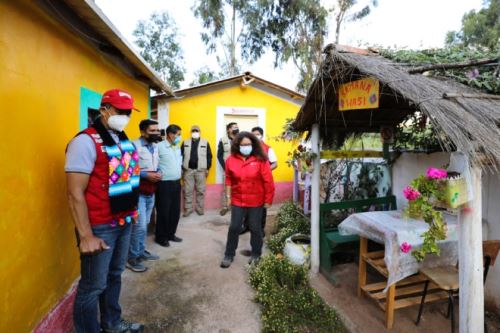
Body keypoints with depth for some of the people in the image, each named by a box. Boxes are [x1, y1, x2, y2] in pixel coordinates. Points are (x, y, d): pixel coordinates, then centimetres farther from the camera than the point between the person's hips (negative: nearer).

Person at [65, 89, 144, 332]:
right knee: (93, 286, 7)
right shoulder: (86, 141, -16)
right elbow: (75, 193, -19)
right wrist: (86, 236, -20)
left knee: (114, 276, 22)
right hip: (100, 228, -8)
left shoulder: (124, 140, 8)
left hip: (124, 223, 8)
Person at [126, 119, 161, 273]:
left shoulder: (156, 147, 11)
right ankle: (132, 258, 12)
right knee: (139, 226, -4)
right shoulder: (134, 145, -15)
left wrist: (158, 174, -1)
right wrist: (145, 175, -21)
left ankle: (141, 251, 31)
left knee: (145, 224, 16)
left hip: (151, 192, 8)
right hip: (138, 192, -8)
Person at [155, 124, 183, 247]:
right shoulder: (160, 146, -14)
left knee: (175, 211, 13)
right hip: (164, 184, -7)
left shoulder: (177, 148, 13)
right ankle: (161, 237, 19)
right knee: (163, 211, 3)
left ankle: (171, 234, 29)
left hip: (176, 183, 8)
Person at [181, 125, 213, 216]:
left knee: (200, 191, 5)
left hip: (201, 170, -1)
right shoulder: (185, 143, 8)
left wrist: (207, 168, -1)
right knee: (187, 191, 4)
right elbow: (181, 156, 8)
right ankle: (188, 209, 14)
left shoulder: (205, 143, 5)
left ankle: (200, 208, 16)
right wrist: (182, 169, 2)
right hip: (188, 170, 1)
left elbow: (209, 156, 4)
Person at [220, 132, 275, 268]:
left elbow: (268, 181, -8)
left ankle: (256, 254, 31)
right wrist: (228, 195, 7)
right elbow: (229, 179, 8)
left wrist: (268, 200, -6)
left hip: (256, 201, -2)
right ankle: (229, 255, 25)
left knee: (255, 228, 11)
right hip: (237, 200, 2)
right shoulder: (231, 160, -3)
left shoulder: (261, 160, -11)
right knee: (234, 228, 7)